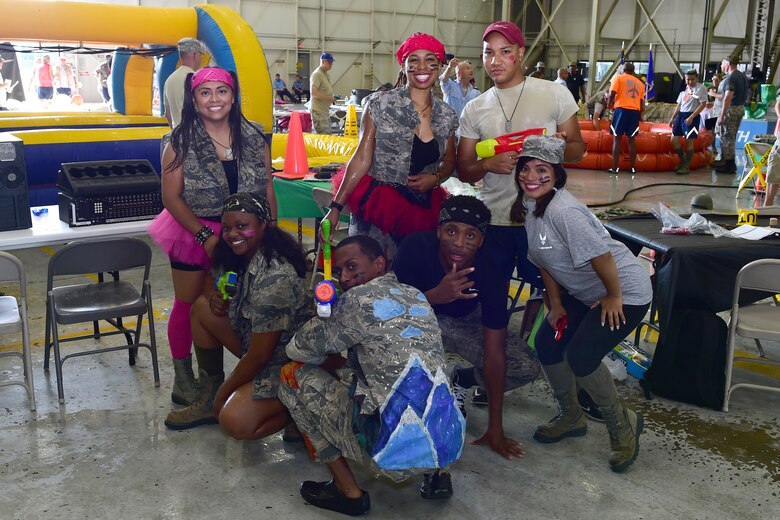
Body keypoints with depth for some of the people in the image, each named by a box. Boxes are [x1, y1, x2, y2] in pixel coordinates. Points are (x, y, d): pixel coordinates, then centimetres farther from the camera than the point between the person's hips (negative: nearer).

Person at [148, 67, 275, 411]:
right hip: (193, 233, -2)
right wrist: (205, 236, -17)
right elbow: (172, 196, -10)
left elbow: (267, 189, 5)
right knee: (188, 305, 10)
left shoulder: (255, 138, 0)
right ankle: (183, 377, 26)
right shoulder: (181, 141, -8)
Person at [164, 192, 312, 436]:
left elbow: (259, 356, -25)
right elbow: (215, 284, 19)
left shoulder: (274, 279, -29)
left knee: (235, 422, -27)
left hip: (284, 361, -9)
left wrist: (223, 394, -10)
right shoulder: (243, 258, -2)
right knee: (202, 307, 3)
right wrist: (214, 295, -7)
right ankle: (209, 397, 11)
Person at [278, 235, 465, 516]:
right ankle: (436, 474, 20)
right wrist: (337, 370, 30)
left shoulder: (359, 299, -6)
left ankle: (347, 490, 9)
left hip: (396, 451, -7)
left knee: (294, 374, 7)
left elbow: (297, 349, 6)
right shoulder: (418, 298, 15)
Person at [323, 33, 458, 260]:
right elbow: (362, 160, -4)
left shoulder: (447, 116, 5)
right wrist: (336, 207, -8)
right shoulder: (380, 104, -5)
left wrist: (435, 178, -5)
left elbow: (449, 162, 18)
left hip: (422, 214, 3)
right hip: (376, 209, -3)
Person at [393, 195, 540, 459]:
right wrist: (436, 296, -52)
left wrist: (495, 427, -21)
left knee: (527, 369, -17)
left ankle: (459, 380, 10)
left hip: (462, 323, 1)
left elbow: (494, 352, -24)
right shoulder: (417, 246, -29)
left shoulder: (490, 275, -28)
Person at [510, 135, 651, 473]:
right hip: (582, 293, 9)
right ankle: (571, 417, 28)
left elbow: (601, 256, -29)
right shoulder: (528, 206, -1)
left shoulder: (562, 211, -30)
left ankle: (623, 424, 9)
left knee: (580, 356, -18)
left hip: (626, 292, -9)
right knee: (546, 343, 6)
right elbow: (544, 261, 7)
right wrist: (556, 304, 6)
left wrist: (613, 298, -17)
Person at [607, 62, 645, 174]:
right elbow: (642, 101, 16)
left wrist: (610, 106, 10)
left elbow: (612, 94, -6)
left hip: (621, 109, -4)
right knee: (631, 139, 11)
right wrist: (640, 115, 23)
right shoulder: (640, 83, 19)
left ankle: (615, 168, -4)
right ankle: (633, 168, 11)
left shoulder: (618, 78, 6)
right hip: (635, 111, 4)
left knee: (617, 138, 0)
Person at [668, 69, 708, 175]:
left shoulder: (701, 88, -6)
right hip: (680, 115, 7)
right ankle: (683, 162, 23)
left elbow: (703, 104, -12)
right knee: (674, 140, 7)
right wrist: (672, 118, 17)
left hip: (691, 117, -7)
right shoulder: (684, 89, 15)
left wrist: (691, 117, -19)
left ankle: (686, 167, 5)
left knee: (689, 142, -3)